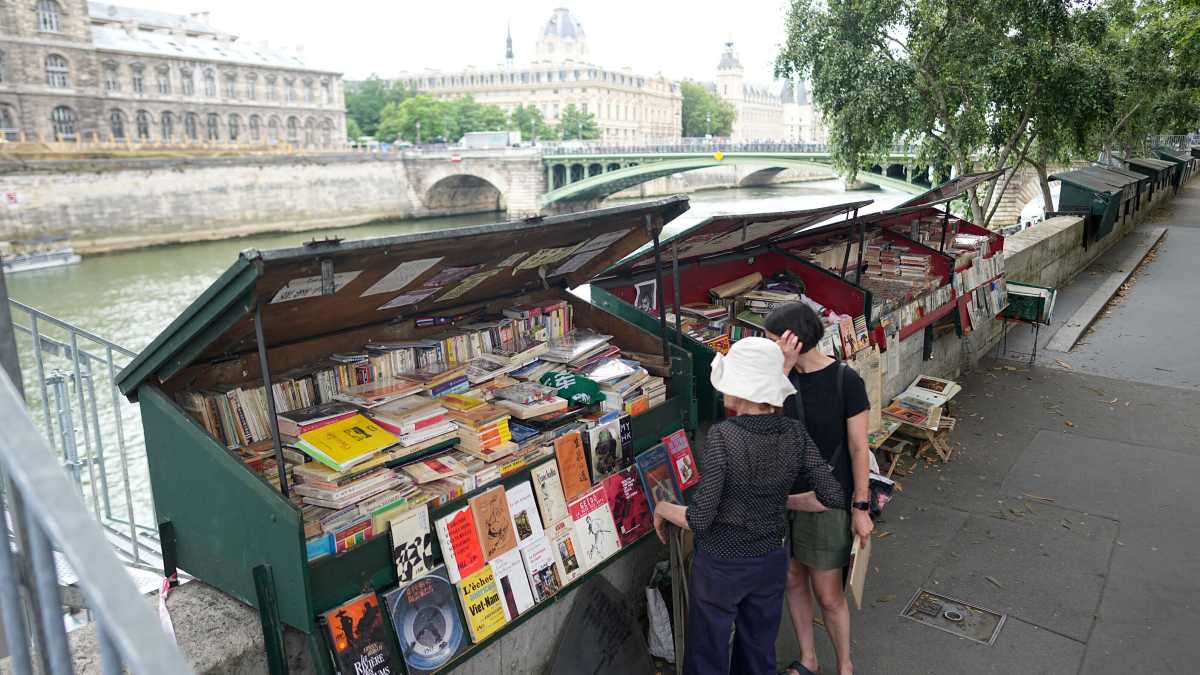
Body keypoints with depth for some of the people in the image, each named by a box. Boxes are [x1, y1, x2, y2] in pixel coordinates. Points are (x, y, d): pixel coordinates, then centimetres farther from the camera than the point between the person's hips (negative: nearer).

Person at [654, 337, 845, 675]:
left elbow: (700, 520, -24)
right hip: (770, 561, 5)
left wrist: (662, 508, -5)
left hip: (722, 565, -5)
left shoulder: (722, 437, -26)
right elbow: (833, 496, -5)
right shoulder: (795, 434, -10)